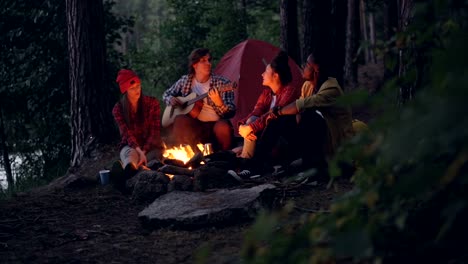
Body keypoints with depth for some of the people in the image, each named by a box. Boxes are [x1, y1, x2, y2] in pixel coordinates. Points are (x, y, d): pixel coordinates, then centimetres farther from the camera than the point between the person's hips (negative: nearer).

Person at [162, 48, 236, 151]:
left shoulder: (221, 83, -3)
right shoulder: (185, 81, 8)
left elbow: (231, 113, -9)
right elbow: (166, 94, 23)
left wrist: (218, 103, -31)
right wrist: (171, 100, -2)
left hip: (214, 125, -2)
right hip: (193, 125, 2)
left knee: (223, 127, -36)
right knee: (180, 119, -30)